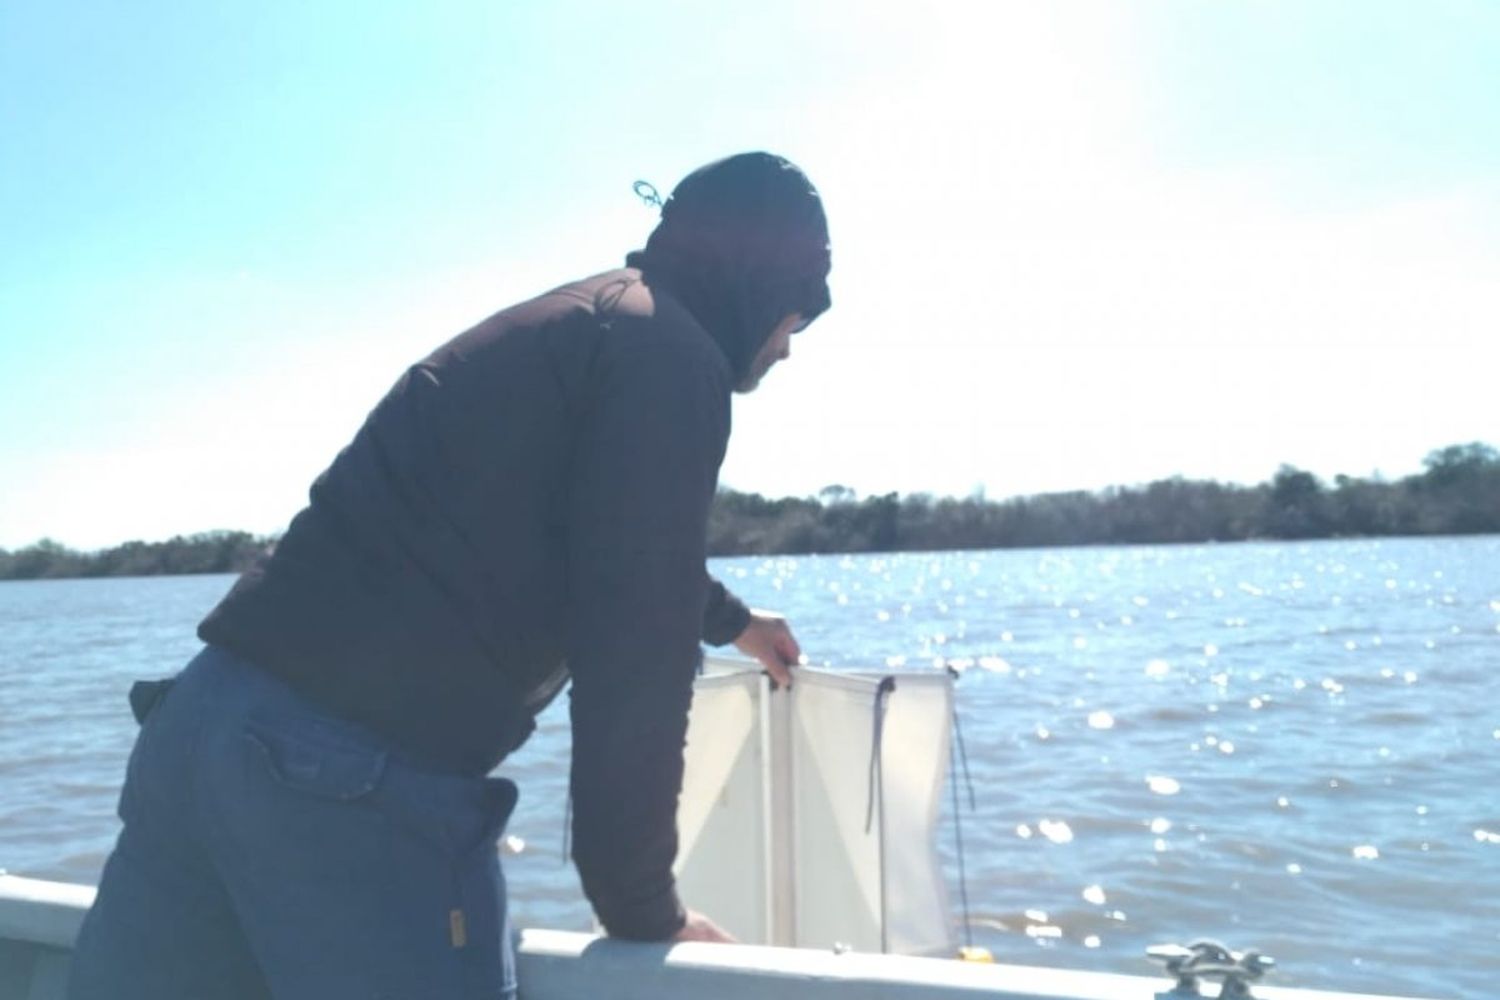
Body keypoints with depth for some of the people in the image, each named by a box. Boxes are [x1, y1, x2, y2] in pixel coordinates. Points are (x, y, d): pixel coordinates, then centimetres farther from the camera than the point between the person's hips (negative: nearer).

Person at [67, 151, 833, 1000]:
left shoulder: (565, 325, 23)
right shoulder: (670, 352, -5)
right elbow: (633, 657, -13)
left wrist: (734, 621, 59)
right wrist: (644, 911, -1)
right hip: (361, 776, -9)